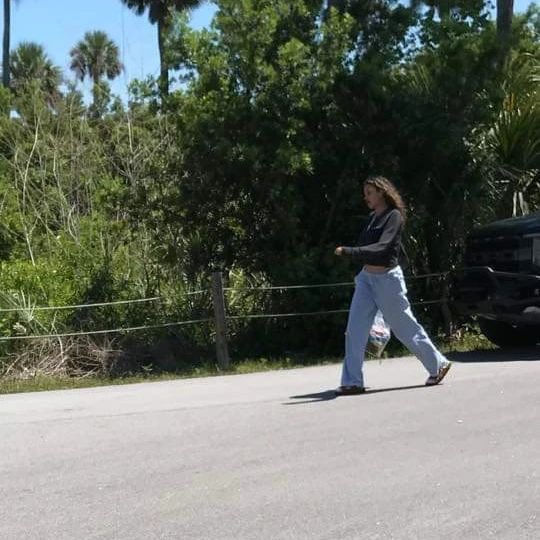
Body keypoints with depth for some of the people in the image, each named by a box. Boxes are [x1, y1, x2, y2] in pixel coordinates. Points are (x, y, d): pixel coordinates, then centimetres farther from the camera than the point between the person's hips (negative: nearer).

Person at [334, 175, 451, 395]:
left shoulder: (394, 216, -11)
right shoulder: (372, 217, 11)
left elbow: (381, 247, -24)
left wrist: (347, 251, -31)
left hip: (387, 277, -7)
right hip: (366, 277, 7)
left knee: (404, 326, 5)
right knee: (354, 330, -3)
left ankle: (438, 365, 24)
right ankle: (352, 381, 0)